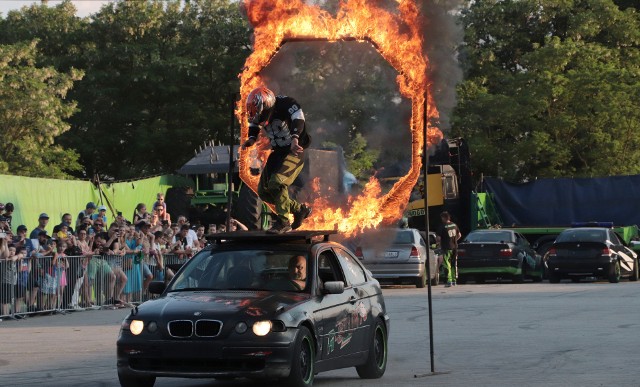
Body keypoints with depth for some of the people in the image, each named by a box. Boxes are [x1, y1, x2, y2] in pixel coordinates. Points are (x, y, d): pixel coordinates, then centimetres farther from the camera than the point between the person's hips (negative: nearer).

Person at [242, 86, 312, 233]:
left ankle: (283, 221, -13)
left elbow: (298, 118, -37)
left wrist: (295, 138, -53)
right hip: (279, 152, 9)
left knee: (276, 183, -27)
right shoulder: (260, 112, 1)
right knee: (264, 191, 6)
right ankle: (300, 209, 17)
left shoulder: (286, 104, -21)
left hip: (295, 151, -9)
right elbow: (254, 124, 19)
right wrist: (252, 138, -1)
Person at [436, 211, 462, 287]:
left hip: (446, 248, -6)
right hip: (454, 247, 6)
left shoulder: (443, 227, -14)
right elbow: (459, 235, 15)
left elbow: (438, 238, -16)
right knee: (454, 264, 15)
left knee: (447, 265, -3)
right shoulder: (454, 225, 6)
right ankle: (454, 280, 20)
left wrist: (439, 242, 5)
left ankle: (449, 281, -9)